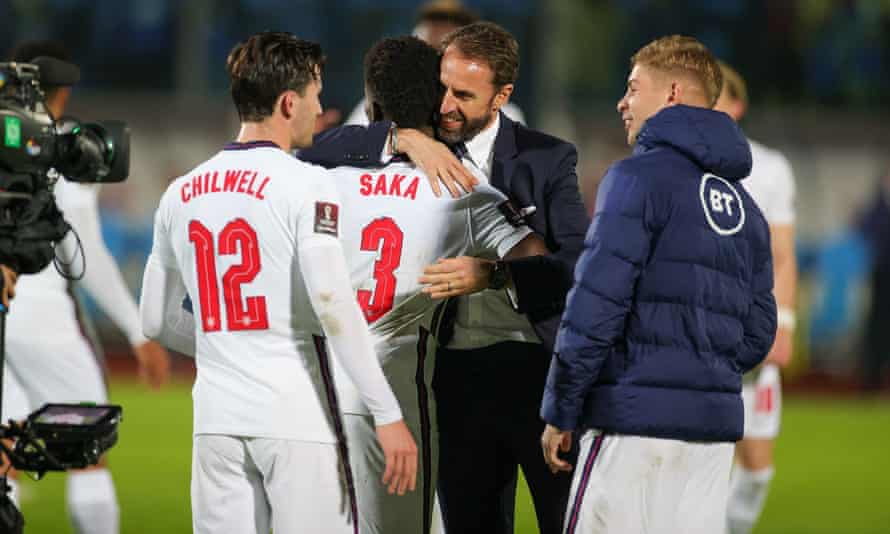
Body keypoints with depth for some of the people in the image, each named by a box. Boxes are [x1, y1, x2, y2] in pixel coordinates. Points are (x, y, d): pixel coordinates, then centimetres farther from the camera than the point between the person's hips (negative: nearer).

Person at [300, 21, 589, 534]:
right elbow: (317, 152, -8)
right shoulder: (419, 147, 4)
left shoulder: (548, 159, -1)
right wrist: (405, 138, -23)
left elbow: (579, 263, -13)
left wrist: (492, 274, -29)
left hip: (540, 372, -2)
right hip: (458, 373, 2)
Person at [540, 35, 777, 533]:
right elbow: (757, 334, 17)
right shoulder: (745, 206, 18)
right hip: (715, 426, 7)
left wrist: (560, 412, -7)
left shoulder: (639, 176, -6)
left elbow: (596, 305, -12)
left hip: (637, 417, -7)